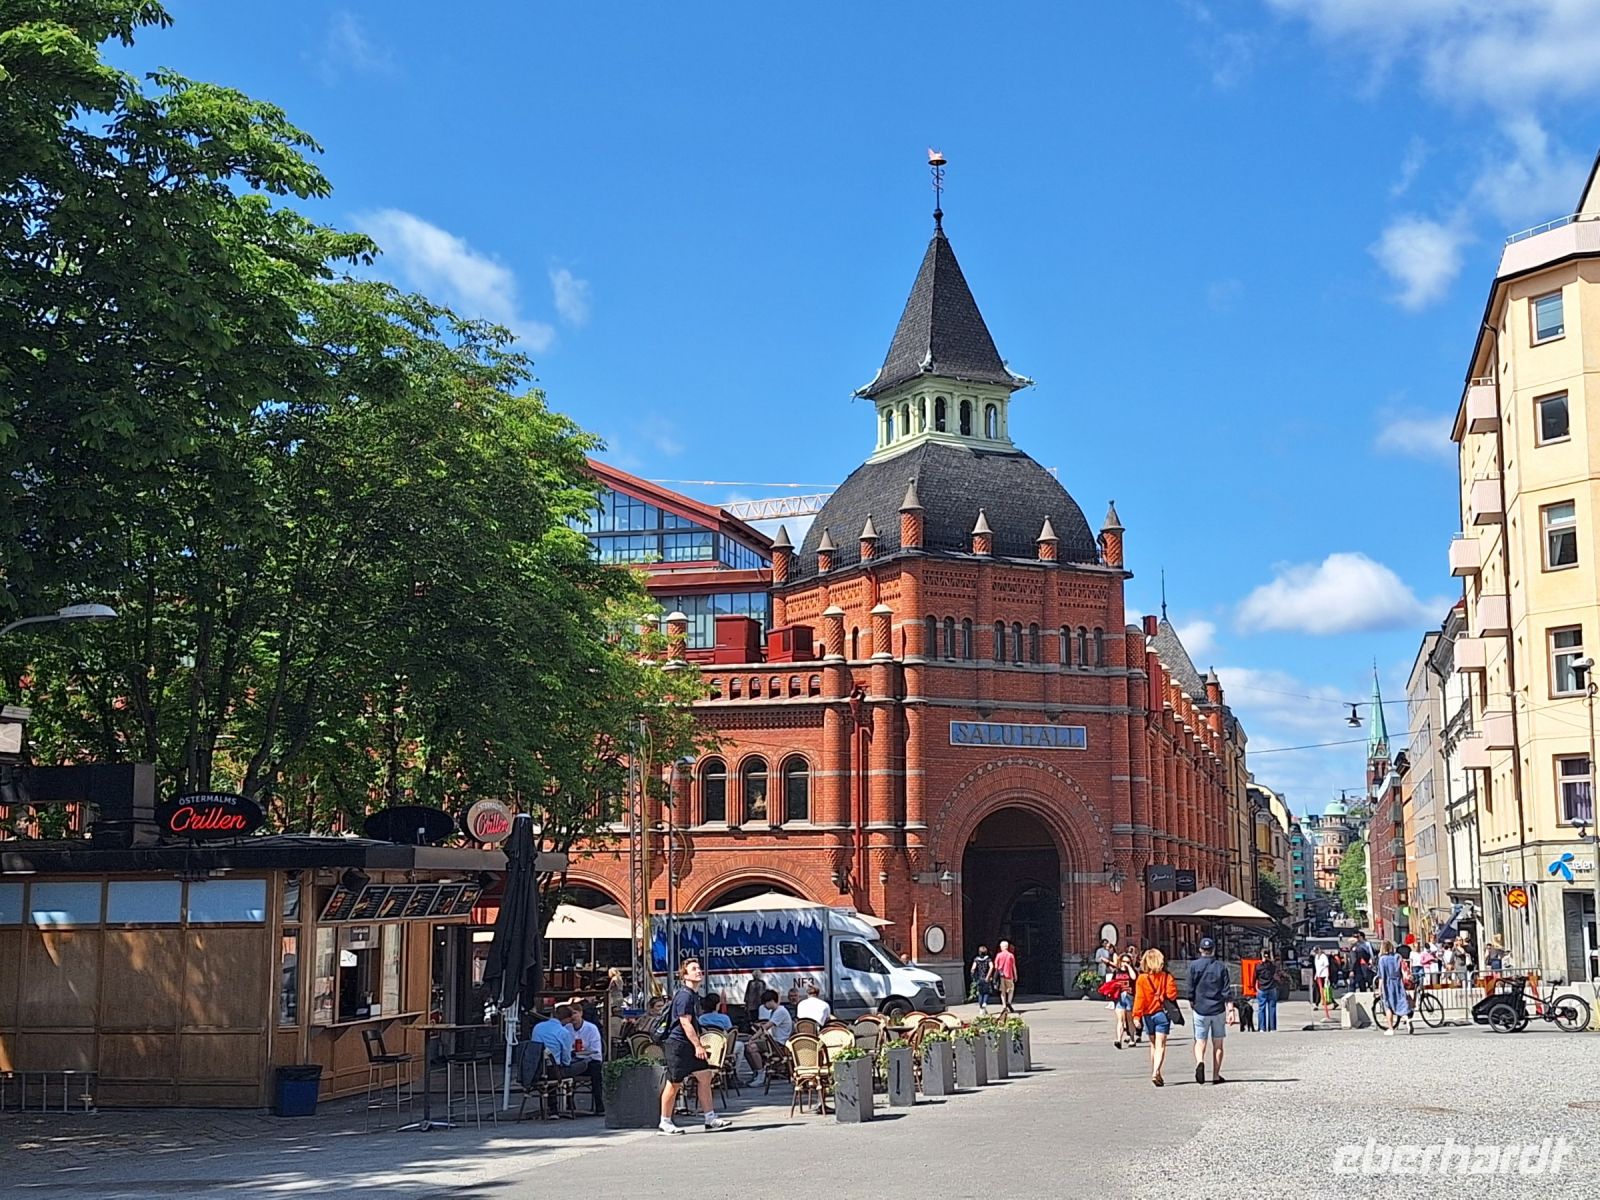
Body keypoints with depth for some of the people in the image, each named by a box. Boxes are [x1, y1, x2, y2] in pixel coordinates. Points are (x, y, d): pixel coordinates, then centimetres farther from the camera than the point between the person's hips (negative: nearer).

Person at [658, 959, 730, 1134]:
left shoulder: (694, 994, 16)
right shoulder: (684, 995, -16)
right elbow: (685, 1023, -21)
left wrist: (698, 1044, 23)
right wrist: (698, 1046, -22)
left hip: (690, 1045, 10)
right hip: (677, 1044, -10)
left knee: (705, 1077, 5)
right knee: (674, 1083, -2)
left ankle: (710, 1119, 9)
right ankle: (665, 1123, 8)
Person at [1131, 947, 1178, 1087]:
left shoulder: (1142, 978, -5)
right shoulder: (1166, 976, -5)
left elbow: (1139, 998, -9)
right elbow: (1172, 994, -9)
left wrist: (1137, 1015, -9)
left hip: (1148, 1014, 2)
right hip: (1162, 1013, -2)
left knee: (1153, 1045, 17)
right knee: (1160, 1045, -4)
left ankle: (1155, 1073, 23)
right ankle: (1156, 1072, -21)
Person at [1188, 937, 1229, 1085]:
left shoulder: (1194, 966, -3)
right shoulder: (1221, 967, 0)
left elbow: (1191, 989, -1)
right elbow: (1226, 991, -3)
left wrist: (1192, 1004, 14)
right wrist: (1229, 1010, -2)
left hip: (1201, 1010, -1)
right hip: (1218, 1010, 1)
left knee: (1200, 1041, 3)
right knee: (1217, 1044, 10)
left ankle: (1200, 1062, -26)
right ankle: (1216, 1075, 13)